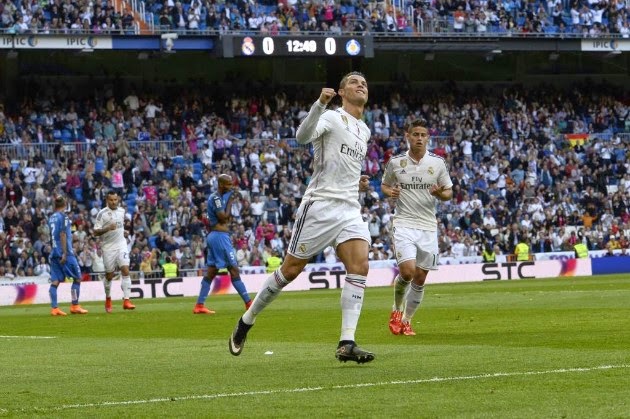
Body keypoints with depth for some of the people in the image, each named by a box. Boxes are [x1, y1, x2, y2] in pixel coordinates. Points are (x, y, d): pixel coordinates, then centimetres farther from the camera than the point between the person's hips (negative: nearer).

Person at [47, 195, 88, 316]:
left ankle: (54, 308, -6)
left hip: (54, 252, 7)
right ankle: (75, 306, 2)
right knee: (77, 278, 3)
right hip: (65, 252, -7)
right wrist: (64, 253, -16)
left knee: (55, 281, 2)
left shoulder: (51, 218, 13)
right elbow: (62, 235, -14)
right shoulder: (63, 217, -7)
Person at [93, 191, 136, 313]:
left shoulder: (121, 211, 8)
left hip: (121, 245, 3)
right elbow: (95, 232, -12)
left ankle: (126, 300, -17)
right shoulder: (102, 213, -8)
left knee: (125, 271, -14)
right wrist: (107, 228, -25)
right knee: (109, 275, 6)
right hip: (108, 247, -3)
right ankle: (108, 299, 30)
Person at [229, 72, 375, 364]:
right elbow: (303, 136, -25)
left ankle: (347, 344, -18)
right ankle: (247, 321, 20)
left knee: (359, 267, -15)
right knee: (290, 270, 0)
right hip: (319, 205, -6)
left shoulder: (364, 131, 20)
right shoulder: (332, 117, -4)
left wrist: (358, 183, 15)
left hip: (349, 209, 6)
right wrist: (320, 103, -39)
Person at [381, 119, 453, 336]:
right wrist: (389, 192, -7)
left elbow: (449, 192, 9)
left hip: (428, 227, 2)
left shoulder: (437, 163, 2)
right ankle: (397, 309, 8)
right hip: (404, 223, -2)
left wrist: (440, 193, -14)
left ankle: (406, 320, 21)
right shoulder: (395, 162, 0)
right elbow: (384, 185, 15)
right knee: (407, 271, -19)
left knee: (420, 278, 3)